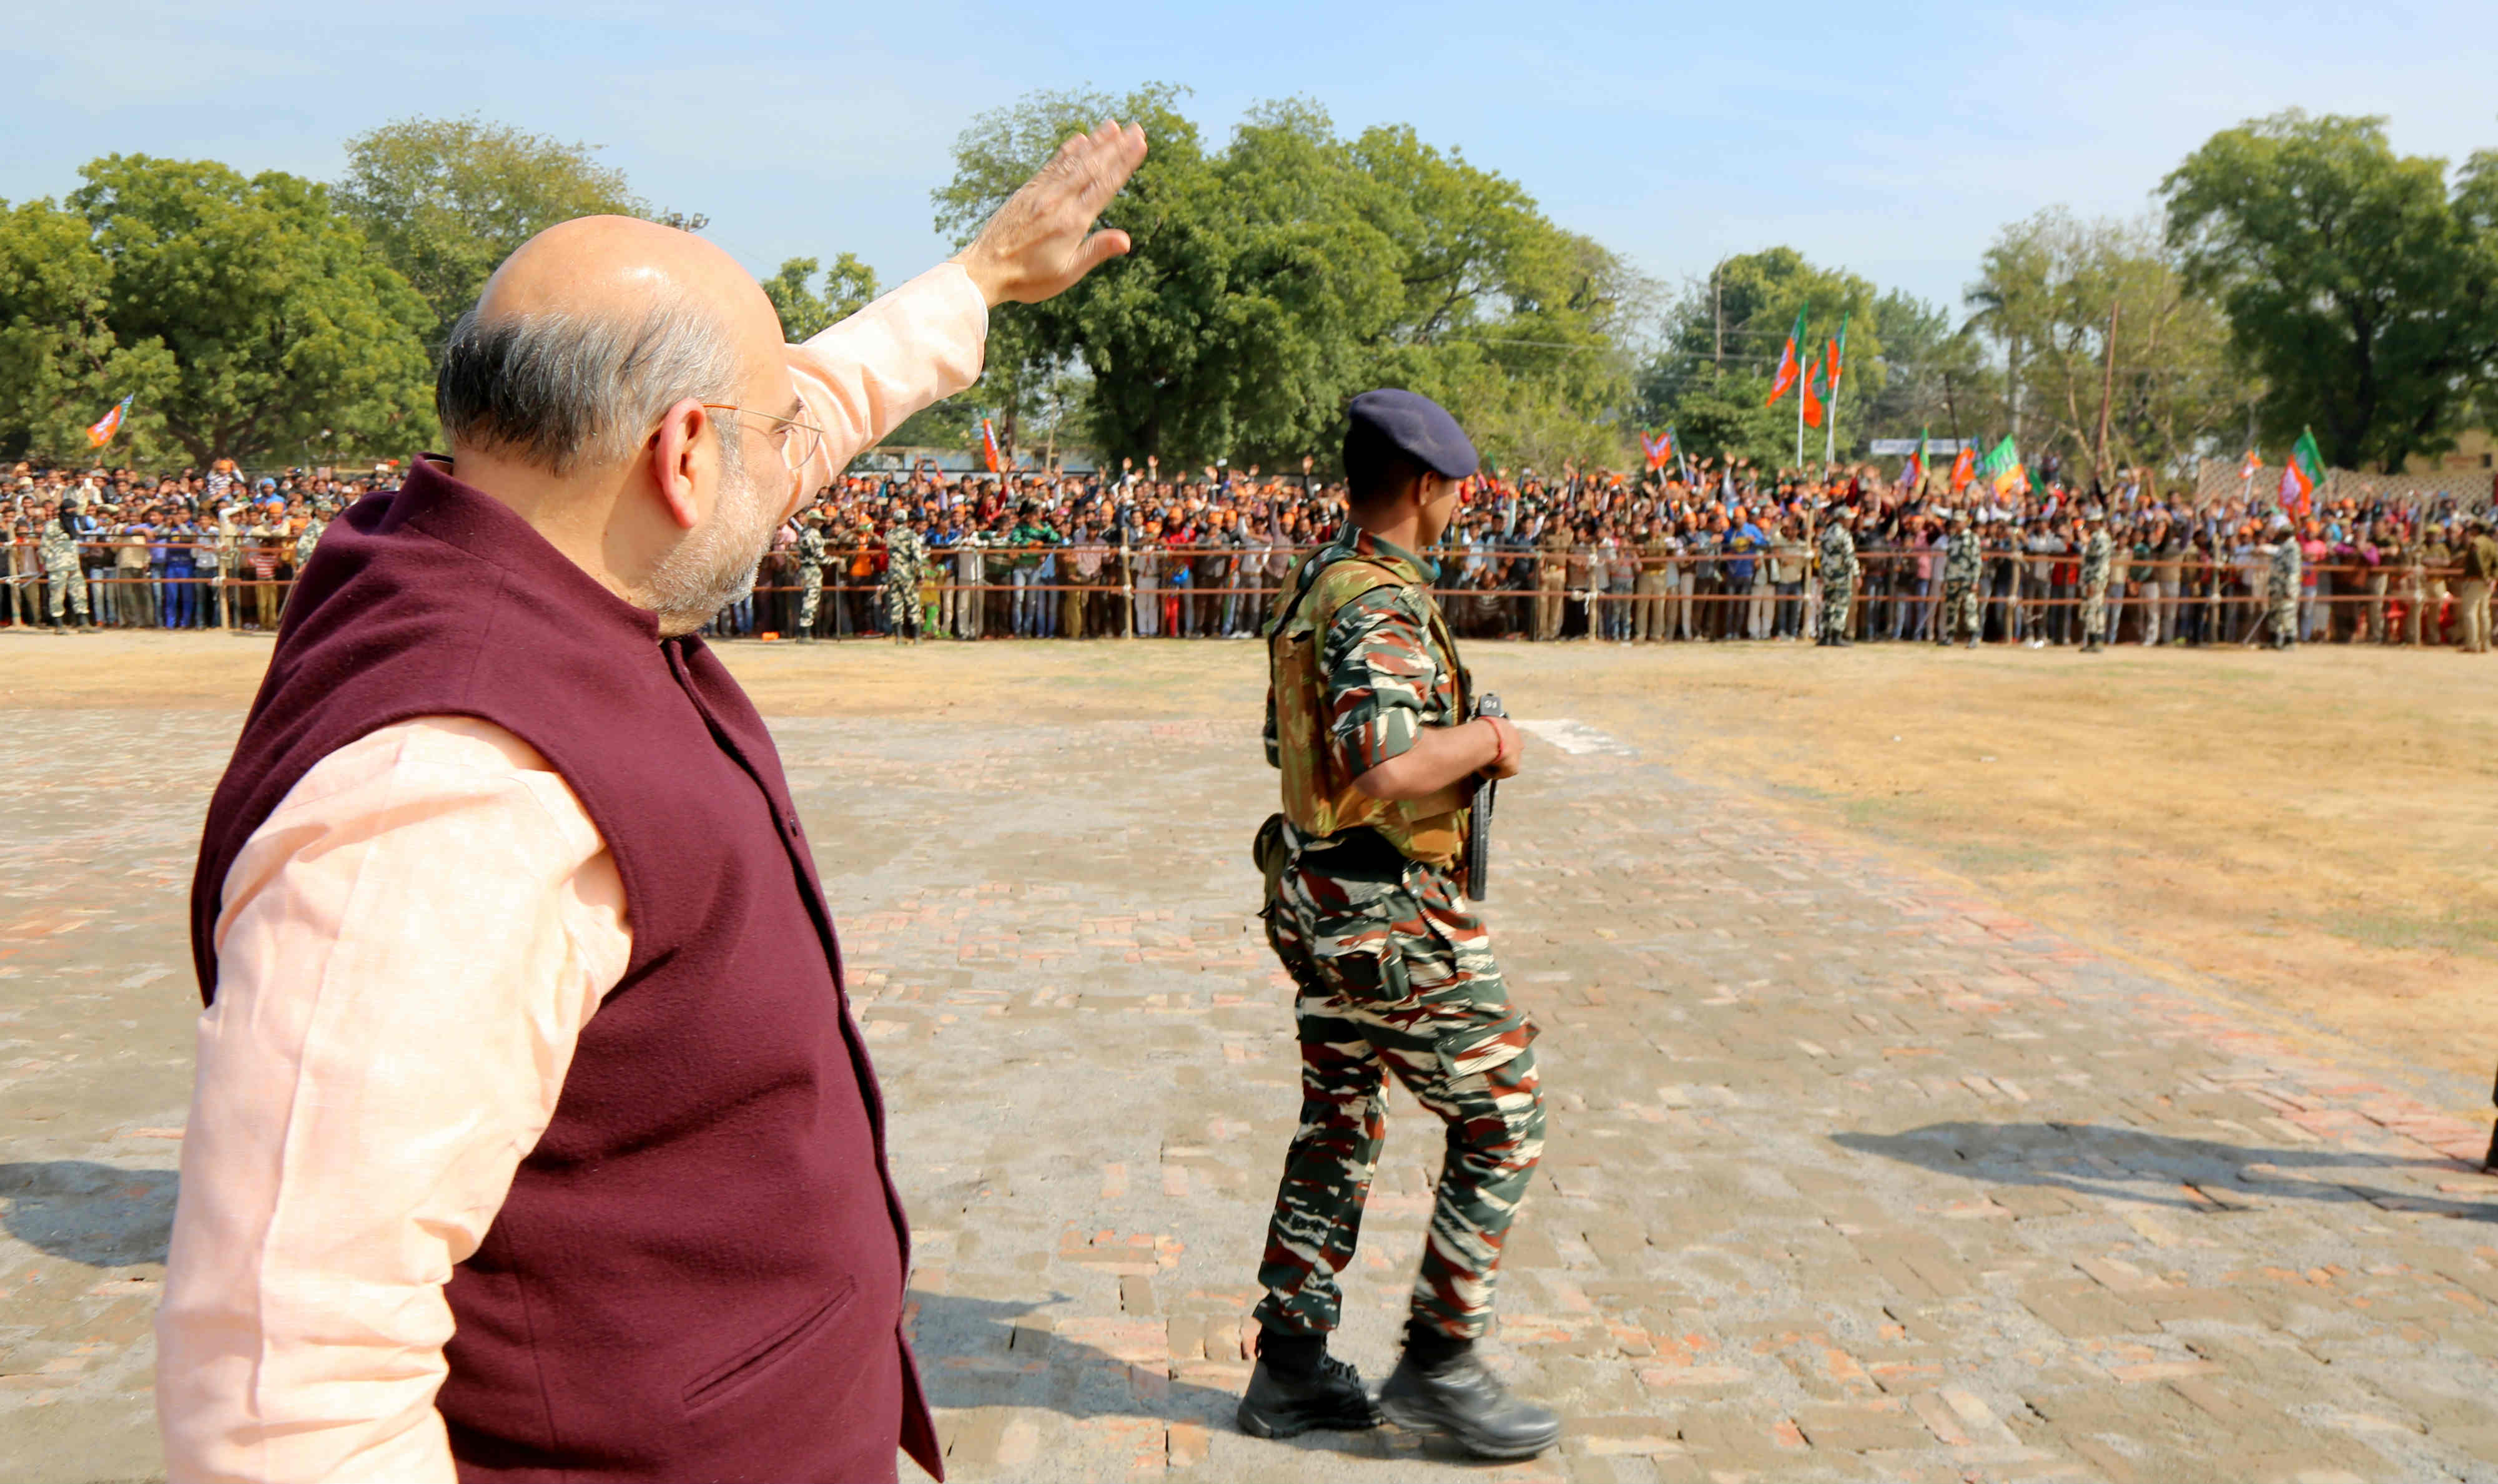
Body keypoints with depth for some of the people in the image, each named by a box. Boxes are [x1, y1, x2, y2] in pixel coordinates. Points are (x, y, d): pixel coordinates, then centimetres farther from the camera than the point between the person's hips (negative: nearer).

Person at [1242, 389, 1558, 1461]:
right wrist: (1484, 739, -16)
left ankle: (1289, 1368, 24)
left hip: (1318, 896, 10)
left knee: (1336, 1130, 16)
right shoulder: (1381, 602, -20)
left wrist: (1459, 741, 17)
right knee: (1502, 1121, 3)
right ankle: (1437, 1365, 12)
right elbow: (1382, 770, -34)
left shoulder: (1311, 586, 12)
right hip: (1394, 915, -10)